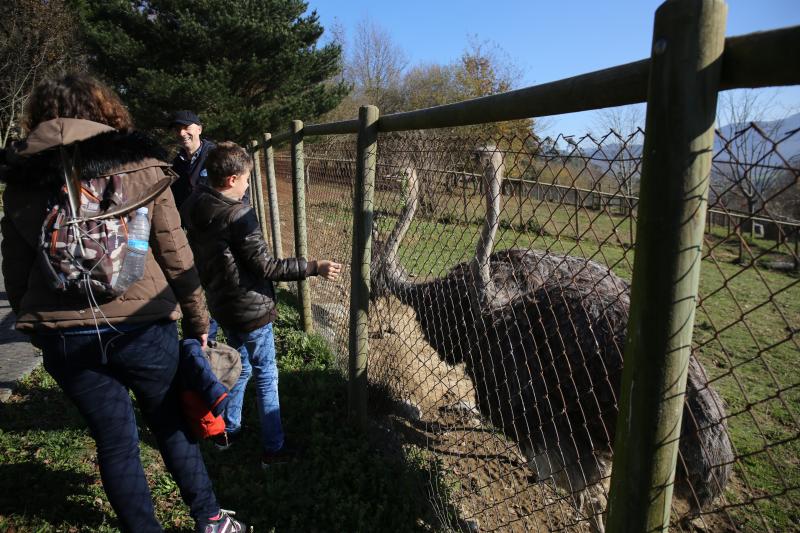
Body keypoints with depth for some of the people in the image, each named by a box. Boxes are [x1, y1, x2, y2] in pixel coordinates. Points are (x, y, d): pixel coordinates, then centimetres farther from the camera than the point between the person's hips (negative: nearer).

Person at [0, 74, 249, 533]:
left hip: (65, 338, 2)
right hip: (142, 327, -1)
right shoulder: (140, 166, -4)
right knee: (172, 425, 17)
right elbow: (175, 254, -6)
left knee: (115, 441, 15)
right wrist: (198, 320, 3)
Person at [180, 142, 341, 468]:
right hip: (251, 309, -8)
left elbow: (200, 259, 11)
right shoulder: (238, 215, -23)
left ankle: (228, 430, 37)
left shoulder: (194, 211, 1)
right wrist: (314, 268, -19)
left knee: (240, 365, 25)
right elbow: (266, 267, -22)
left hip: (222, 305, 8)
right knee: (266, 376, 5)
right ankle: (273, 448, 16)